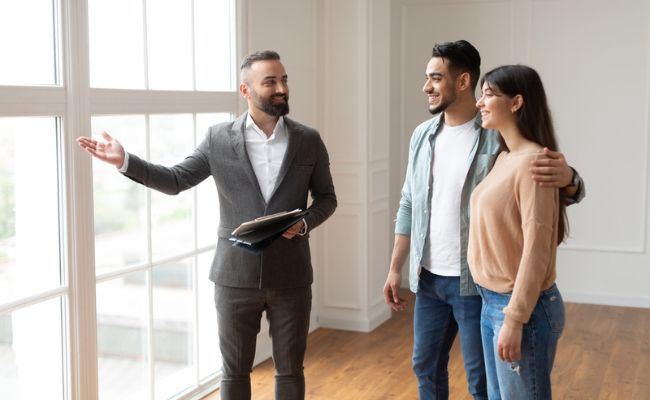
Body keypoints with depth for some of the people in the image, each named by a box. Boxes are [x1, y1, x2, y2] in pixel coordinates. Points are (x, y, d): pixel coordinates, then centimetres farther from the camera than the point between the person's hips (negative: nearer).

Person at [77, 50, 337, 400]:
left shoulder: (308, 141, 1)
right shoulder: (219, 139, -1)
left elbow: (326, 198, 8)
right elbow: (175, 180, 4)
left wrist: (304, 223, -12)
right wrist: (124, 160, -8)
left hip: (290, 277, 1)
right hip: (236, 277, 0)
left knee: (289, 370, 12)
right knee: (234, 371, 11)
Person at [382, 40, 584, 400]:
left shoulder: (498, 137, -13)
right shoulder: (422, 135, 4)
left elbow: (570, 191, -13)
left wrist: (567, 178, -37)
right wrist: (396, 267, 11)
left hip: (476, 281, -5)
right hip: (428, 278, 6)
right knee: (425, 367, 20)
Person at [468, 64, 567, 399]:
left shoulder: (532, 161, -18)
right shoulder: (503, 158, 9)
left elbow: (536, 247, -21)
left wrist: (515, 319, -21)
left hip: (522, 307, -8)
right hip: (492, 302, 9)